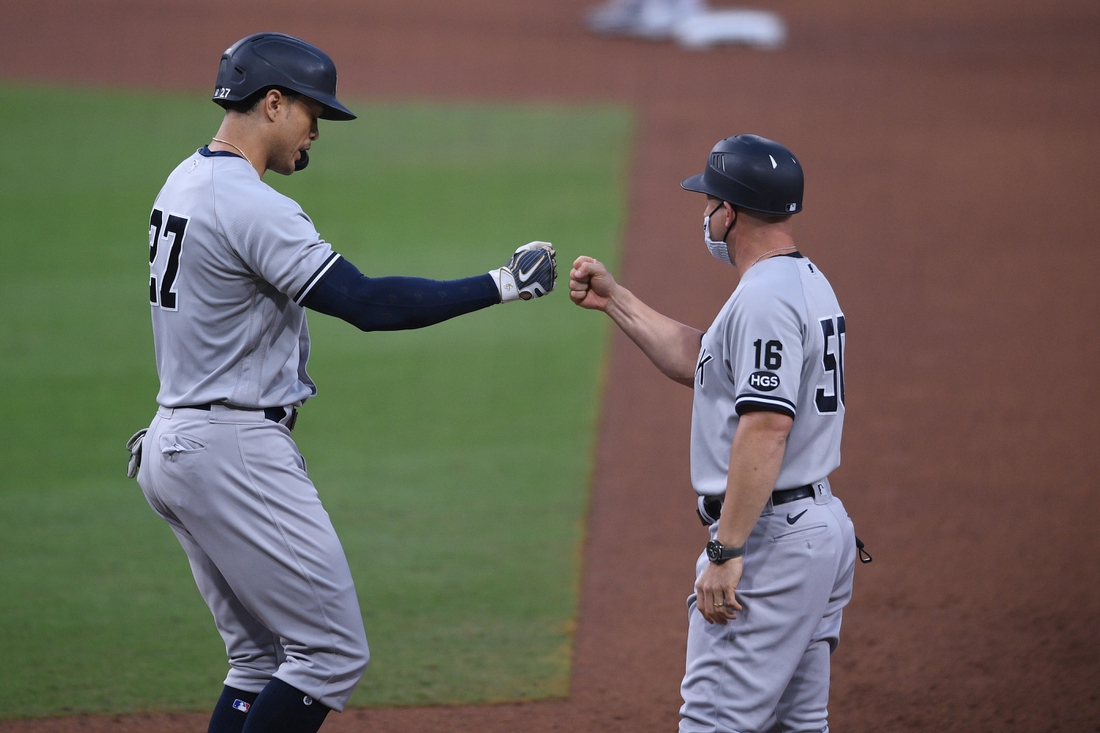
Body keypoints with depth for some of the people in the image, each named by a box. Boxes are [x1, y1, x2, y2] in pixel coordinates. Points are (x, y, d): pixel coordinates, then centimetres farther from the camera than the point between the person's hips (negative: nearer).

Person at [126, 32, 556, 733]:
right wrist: (502, 284, -20)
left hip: (174, 450, 11)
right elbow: (369, 302, -23)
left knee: (264, 659, 14)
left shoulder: (185, 183, 12)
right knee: (332, 652, -7)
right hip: (236, 456, -11)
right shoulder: (253, 207, -18)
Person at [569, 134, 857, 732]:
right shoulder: (805, 284, 16)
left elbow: (765, 430, -26)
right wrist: (613, 300, 24)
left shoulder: (765, 297, -18)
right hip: (819, 524, 11)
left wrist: (725, 552, -26)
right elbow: (698, 363, 27)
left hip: (769, 540, -11)